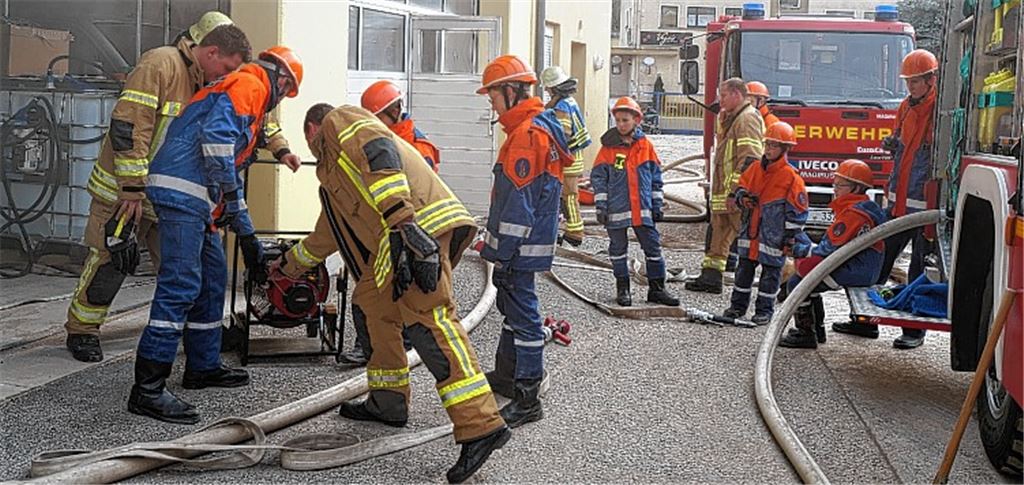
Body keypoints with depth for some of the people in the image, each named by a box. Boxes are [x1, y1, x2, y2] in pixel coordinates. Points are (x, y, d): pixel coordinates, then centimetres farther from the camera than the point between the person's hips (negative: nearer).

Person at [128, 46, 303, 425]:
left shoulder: (250, 99, 30)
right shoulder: (250, 86, 0)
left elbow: (231, 173, 32)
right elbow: (216, 134, -19)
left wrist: (247, 236, 31)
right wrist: (227, 191, -14)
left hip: (194, 197, 11)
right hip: (182, 190, -11)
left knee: (213, 277, 19)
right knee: (181, 285, -14)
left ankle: (203, 367, 30)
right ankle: (148, 388, -17)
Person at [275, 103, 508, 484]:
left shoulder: (339, 122, 13)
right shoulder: (331, 170, 41)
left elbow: (379, 152, -9)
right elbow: (327, 235, 53)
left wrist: (401, 217, -21)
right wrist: (289, 265, 67)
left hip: (421, 220, -10)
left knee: (428, 319, -19)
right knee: (376, 304, 22)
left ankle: (480, 425, -28)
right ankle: (388, 402, 32)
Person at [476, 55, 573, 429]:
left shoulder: (527, 134, -19)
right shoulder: (539, 125, 15)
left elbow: (519, 202, -23)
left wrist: (500, 251, -20)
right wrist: (497, 245, 24)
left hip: (521, 244, -11)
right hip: (523, 243, 11)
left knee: (522, 313, -8)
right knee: (511, 305, 22)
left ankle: (527, 400, -4)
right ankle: (506, 375, 37)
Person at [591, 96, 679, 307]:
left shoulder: (645, 145, 4)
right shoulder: (608, 147, -2)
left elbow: (655, 176, 11)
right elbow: (598, 177, 0)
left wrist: (657, 205, 9)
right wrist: (601, 206, -6)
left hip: (642, 209, 2)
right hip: (617, 209, -2)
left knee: (653, 246, 3)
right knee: (618, 248, 7)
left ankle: (656, 288, 12)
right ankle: (622, 288, 19)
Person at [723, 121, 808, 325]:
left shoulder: (791, 177, -10)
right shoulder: (755, 169, 6)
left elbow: (797, 211, -9)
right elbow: (740, 188, 18)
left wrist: (790, 238, -10)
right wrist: (743, 198, -6)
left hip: (773, 237, -5)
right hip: (750, 232, 5)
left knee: (770, 272, 4)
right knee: (744, 268, 13)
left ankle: (764, 310, 14)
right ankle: (738, 304, 23)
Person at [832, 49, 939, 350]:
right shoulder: (907, 107, 13)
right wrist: (892, 144, 5)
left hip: (925, 204, -7)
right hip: (899, 201, 8)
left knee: (920, 268, 1)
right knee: (879, 259, 10)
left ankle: (915, 329, 10)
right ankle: (866, 320, 19)